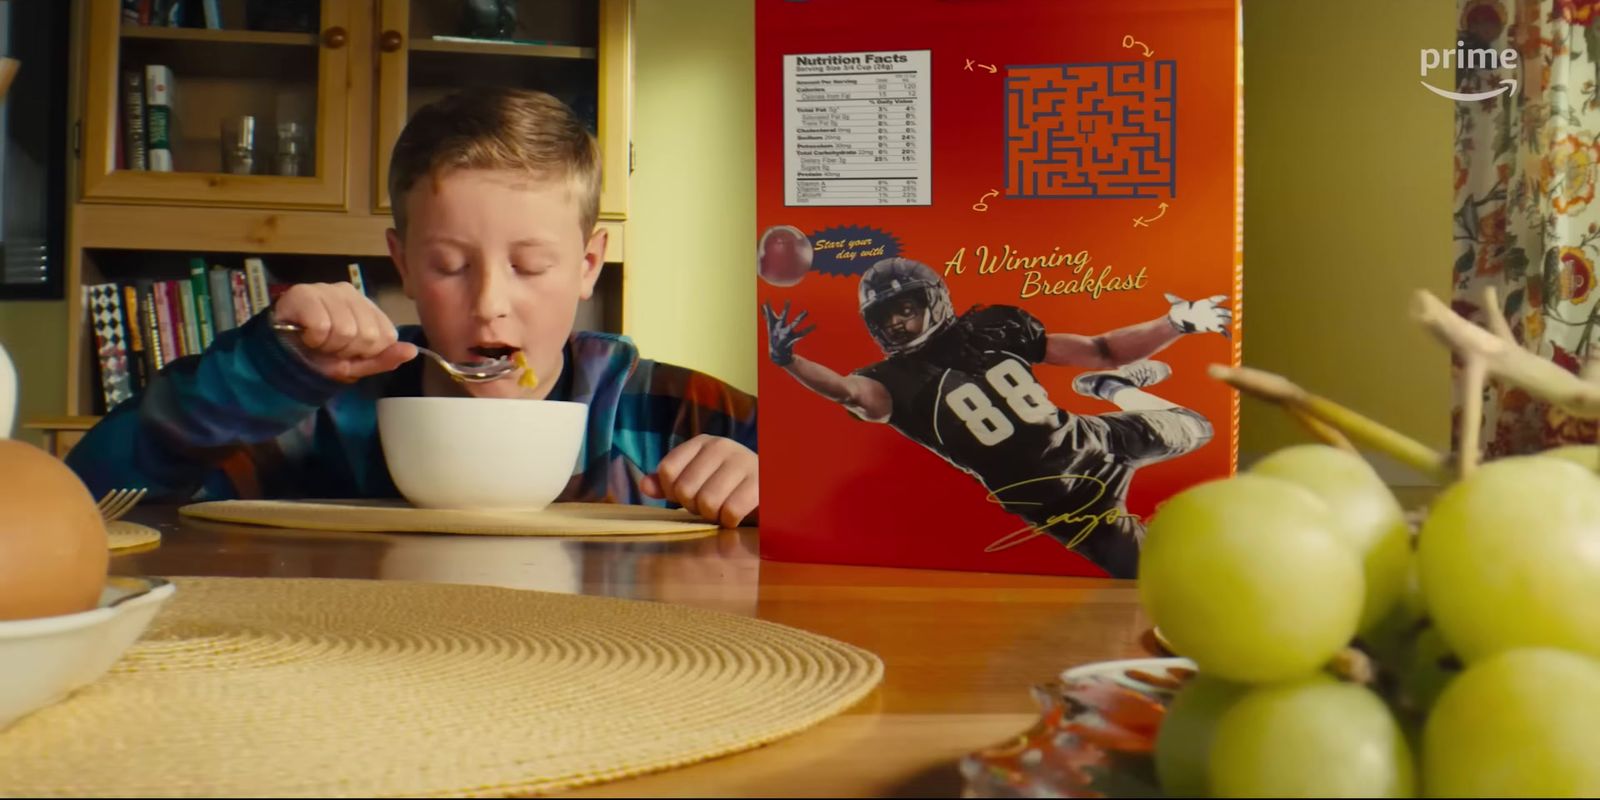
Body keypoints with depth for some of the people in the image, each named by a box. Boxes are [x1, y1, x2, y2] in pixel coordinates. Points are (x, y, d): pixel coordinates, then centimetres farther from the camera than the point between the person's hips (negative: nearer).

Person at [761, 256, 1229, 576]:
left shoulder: (994, 327, -1)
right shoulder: (898, 380, -11)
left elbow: (1098, 351, 1)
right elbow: (849, 391, -35)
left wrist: (1179, 322, -6)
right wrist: (787, 361, -53)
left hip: (1093, 439, 4)